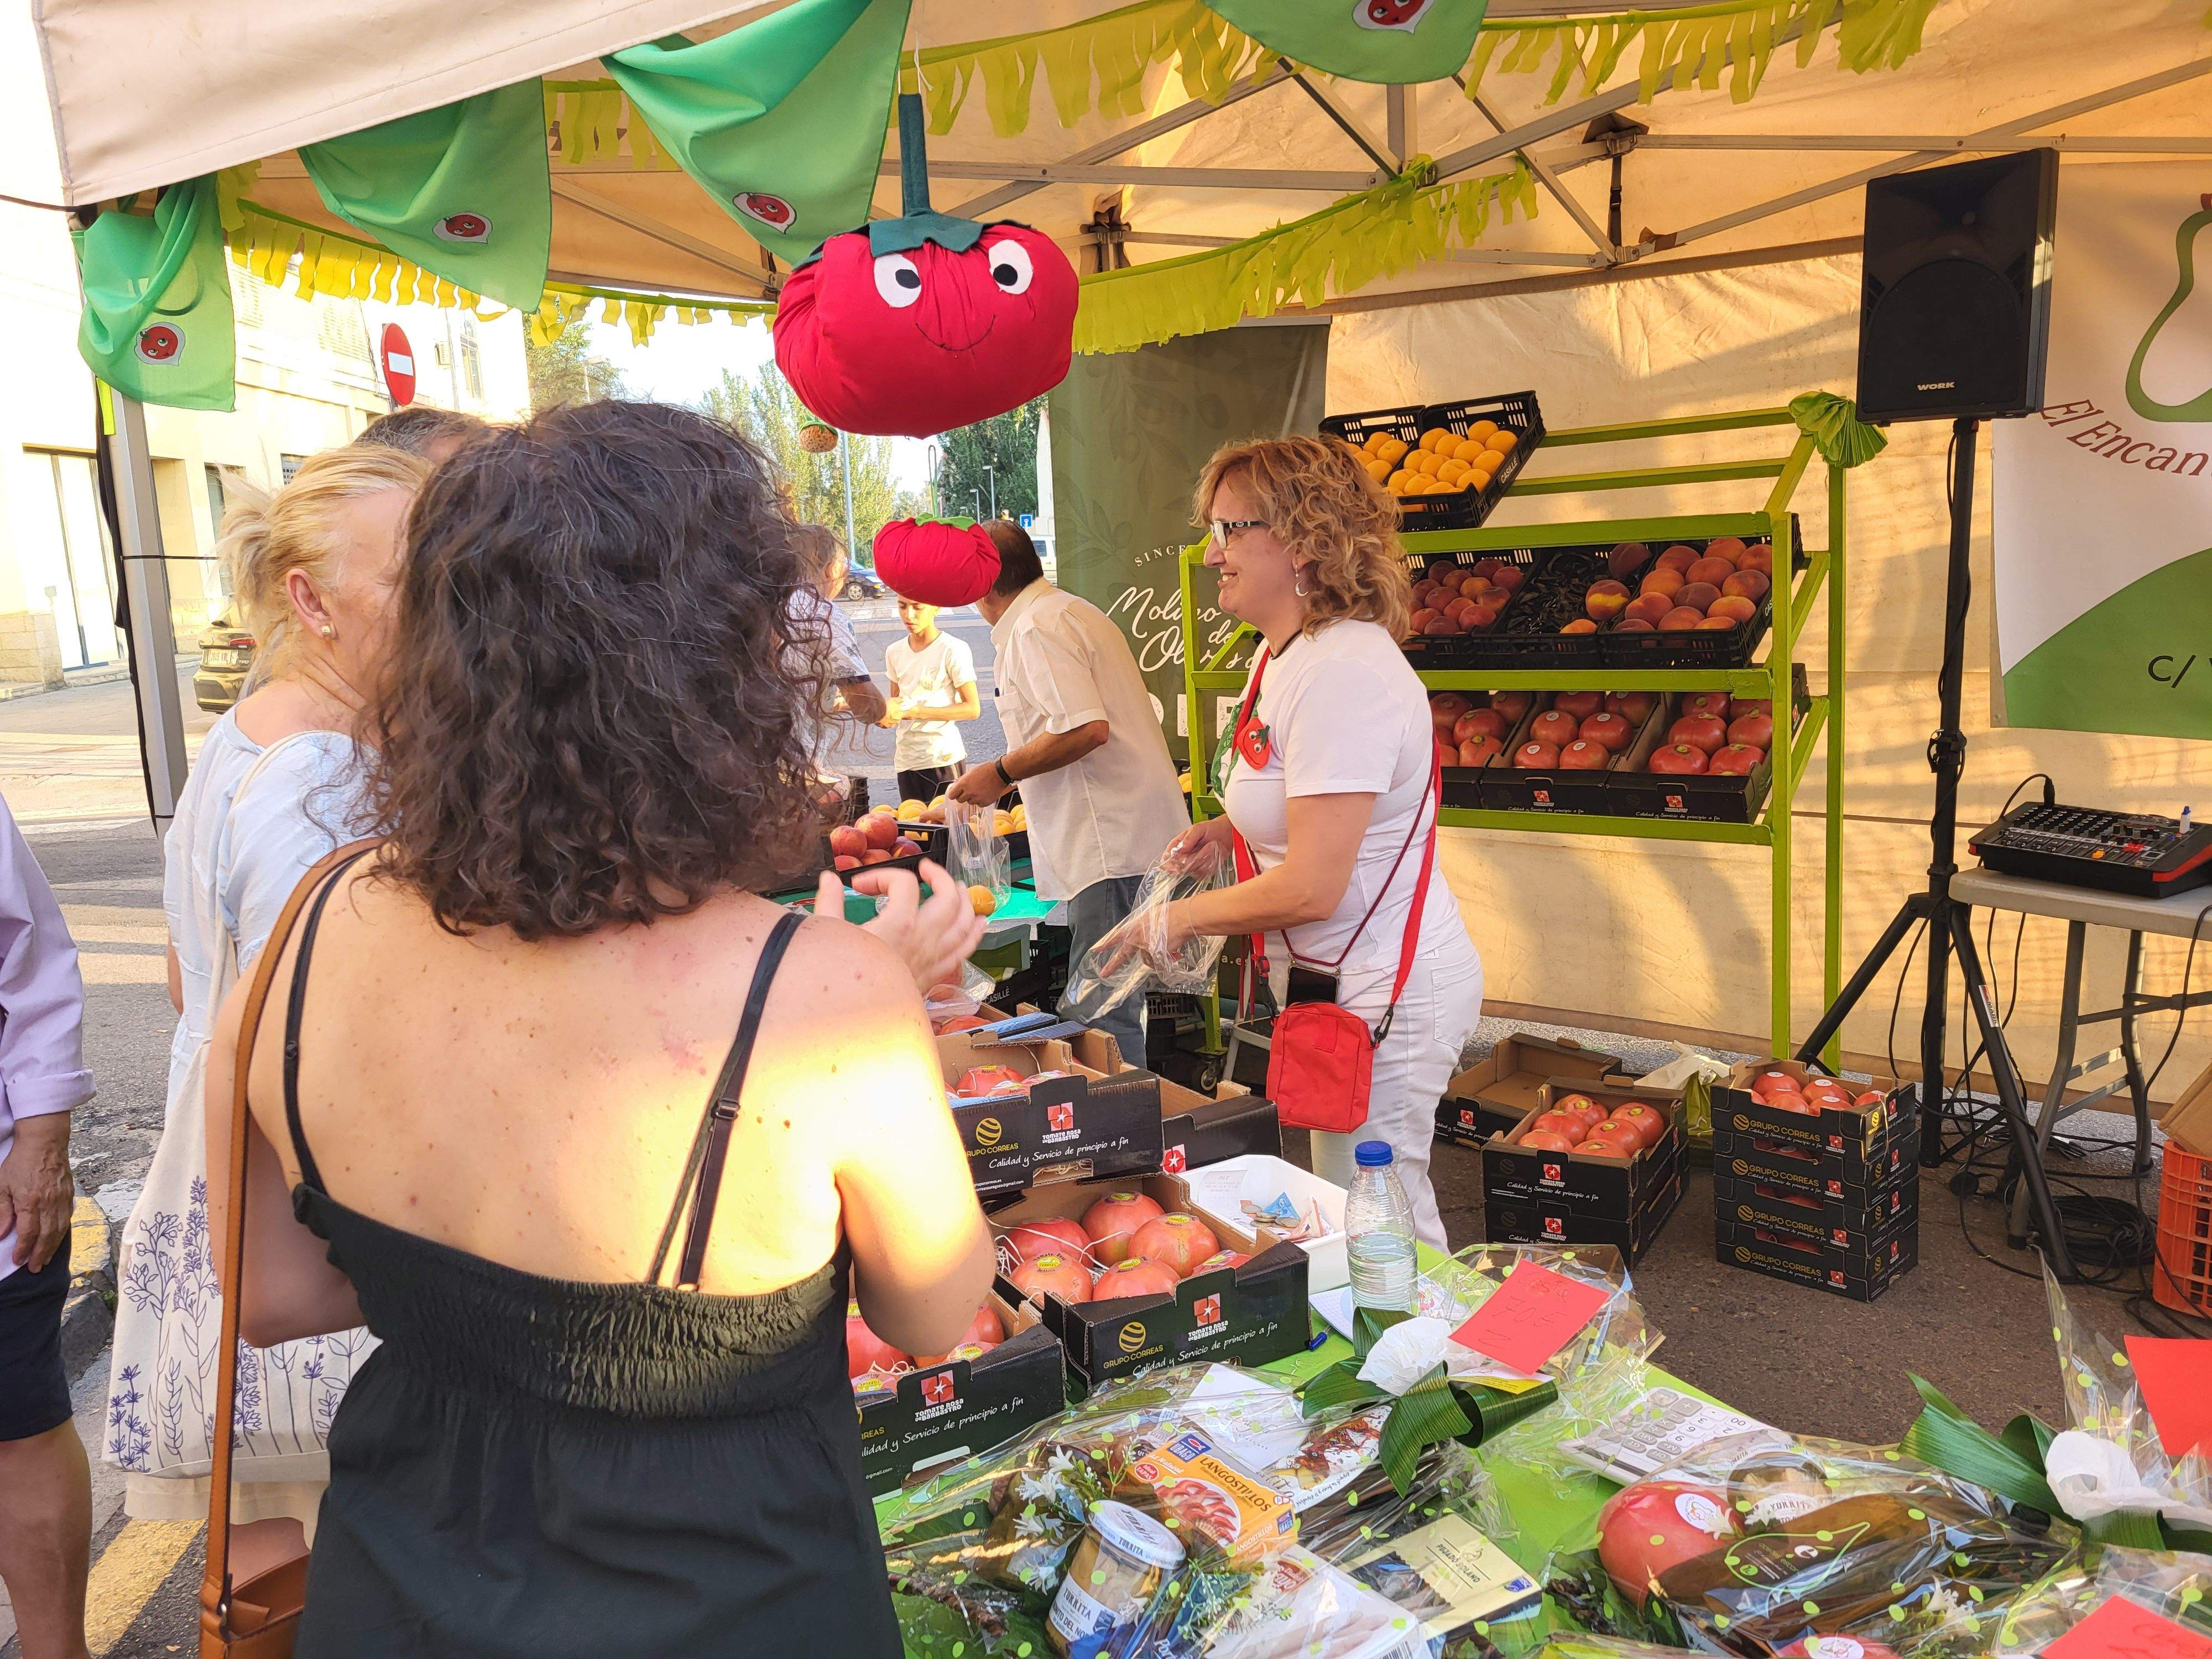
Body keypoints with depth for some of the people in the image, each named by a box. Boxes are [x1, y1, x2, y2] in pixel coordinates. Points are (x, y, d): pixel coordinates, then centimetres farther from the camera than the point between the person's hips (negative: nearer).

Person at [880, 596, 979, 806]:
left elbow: (972, 709, -12)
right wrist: (887, 712, -7)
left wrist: (913, 711, -18)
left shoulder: (953, 650, -9)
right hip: (906, 760, 5)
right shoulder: (895, 652, 9)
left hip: (943, 758, -5)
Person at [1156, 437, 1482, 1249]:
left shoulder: (1344, 670, -23)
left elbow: (1311, 888, -26)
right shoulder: (1281, 655, 9)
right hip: (1335, 980, 10)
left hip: (1384, 995, -10)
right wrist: (1231, 826, 9)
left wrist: (1181, 918, -12)